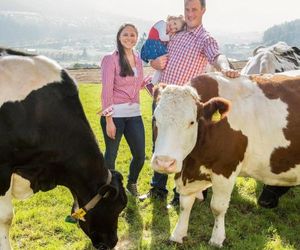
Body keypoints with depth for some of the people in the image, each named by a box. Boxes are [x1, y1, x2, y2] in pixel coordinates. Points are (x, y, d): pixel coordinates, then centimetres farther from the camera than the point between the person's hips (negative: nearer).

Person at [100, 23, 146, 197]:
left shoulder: (138, 60, 12)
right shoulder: (111, 59, -7)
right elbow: (107, 91, -11)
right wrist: (108, 120, -16)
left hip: (134, 113, 6)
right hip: (114, 114, -5)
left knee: (140, 155, 7)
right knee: (111, 154, 6)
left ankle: (132, 184, 34)